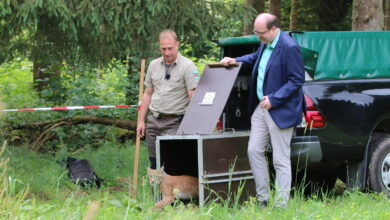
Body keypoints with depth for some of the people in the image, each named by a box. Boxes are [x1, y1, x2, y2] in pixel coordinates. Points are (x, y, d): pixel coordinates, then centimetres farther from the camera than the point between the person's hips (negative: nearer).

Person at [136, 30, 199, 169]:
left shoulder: (188, 66, -5)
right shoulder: (154, 65, 12)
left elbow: (194, 96, -11)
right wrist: (141, 121, 14)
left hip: (174, 122, -5)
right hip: (154, 120, 5)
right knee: (154, 163, 7)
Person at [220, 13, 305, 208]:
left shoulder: (289, 48, -18)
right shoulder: (264, 44, 8)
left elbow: (297, 80, -18)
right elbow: (255, 57, 31)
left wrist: (274, 99, -20)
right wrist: (236, 60, 15)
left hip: (280, 110, -9)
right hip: (261, 108, 9)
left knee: (280, 160, -3)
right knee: (254, 151, 8)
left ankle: (281, 205, 4)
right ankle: (262, 199, 18)